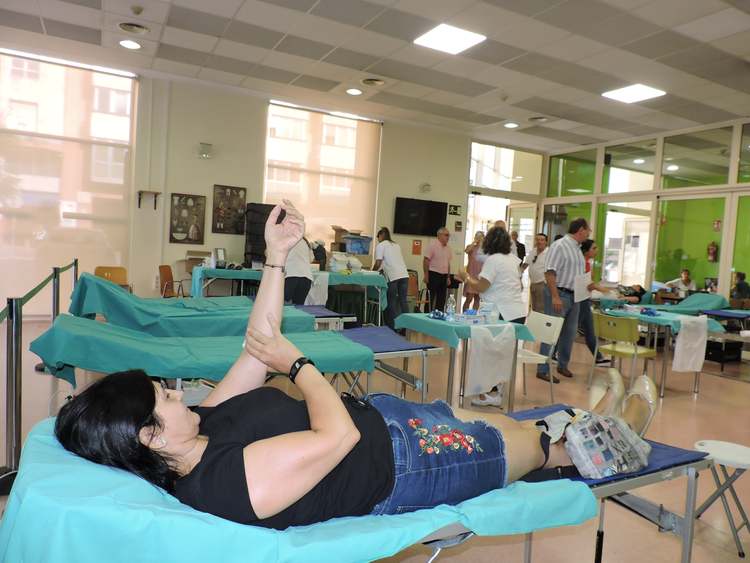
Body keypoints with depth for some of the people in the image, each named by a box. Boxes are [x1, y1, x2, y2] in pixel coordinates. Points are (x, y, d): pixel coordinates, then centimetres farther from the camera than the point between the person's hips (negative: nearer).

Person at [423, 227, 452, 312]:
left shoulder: (448, 248, 13)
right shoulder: (433, 245, -8)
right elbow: (426, 261, -11)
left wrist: (448, 277, 16)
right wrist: (426, 275, -14)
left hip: (444, 276, 7)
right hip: (434, 275, -6)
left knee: (442, 299, 7)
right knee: (433, 298, -3)